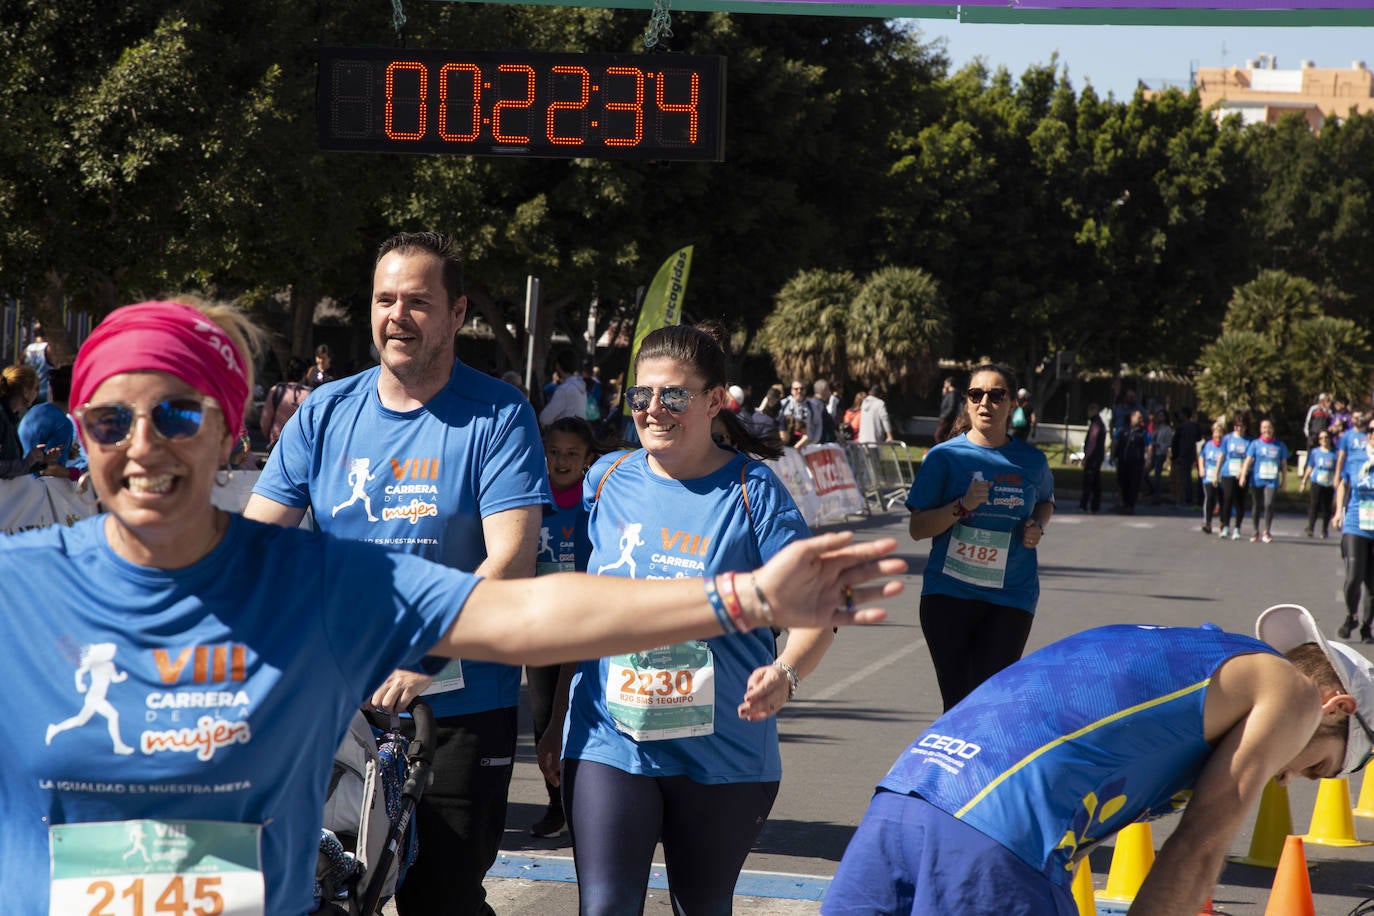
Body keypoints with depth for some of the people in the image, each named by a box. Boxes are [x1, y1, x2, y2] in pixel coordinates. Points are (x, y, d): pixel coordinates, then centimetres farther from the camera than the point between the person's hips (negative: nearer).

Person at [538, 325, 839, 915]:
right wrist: (557, 723, 15)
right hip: (608, 745, 1)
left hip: (723, 752, -1)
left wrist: (785, 673, -30)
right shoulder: (607, 480, 5)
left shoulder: (752, 491, -5)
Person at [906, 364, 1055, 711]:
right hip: (949, 593, -1)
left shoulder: (1031, 460, 5)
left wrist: (1038, 526, 4)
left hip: (1011, 596, 1)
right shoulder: (945, 456, -1)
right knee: (957, 702, 2)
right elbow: (917, 528, -2)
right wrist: (962, 506, -18)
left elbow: (1045, 501, 27)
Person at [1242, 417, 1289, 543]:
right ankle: (1256, 532, 22)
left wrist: (1284, 480, 12)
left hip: (1272, 481, -1)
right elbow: (1248, 460, -1)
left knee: (1268, 504, -16)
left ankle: (1267, 532, -2)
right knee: (1256, 506, 7)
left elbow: (1284, 464, 12)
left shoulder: (1279, 446, 6)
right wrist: (1243, 475, -12)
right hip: (1257, 480, 1)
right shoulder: (1255, 444, 4)